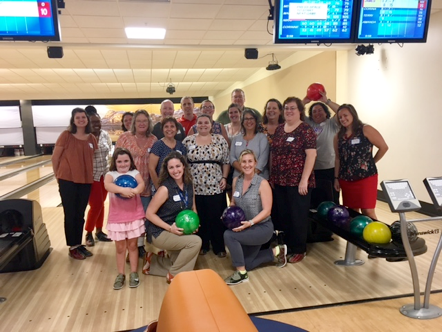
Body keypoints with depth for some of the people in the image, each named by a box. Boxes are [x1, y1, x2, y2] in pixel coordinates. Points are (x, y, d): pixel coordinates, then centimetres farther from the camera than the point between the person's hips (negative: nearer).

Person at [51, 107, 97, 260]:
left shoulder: (91, 138, 5)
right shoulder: (66, 135, -7)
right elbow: (55, 158, -2)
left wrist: (90, 175, 11)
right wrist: (58, 176, 3)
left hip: (86, 181, 4)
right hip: (67, 180, -4)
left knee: (80, 215, 13)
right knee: (70, 215, 5)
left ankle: (79, 244, 26)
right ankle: (73, 248, 17)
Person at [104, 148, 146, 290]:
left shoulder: (135, 173, 1)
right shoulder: (111, 174, -3)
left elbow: (142, 184, -19)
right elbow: (107, 185, -25)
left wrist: (135, 190, -41)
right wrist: (122, 189, -43)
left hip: (134, 216, 0)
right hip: (117, 217, 0)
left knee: (132, 245, 12)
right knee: (120, 247, 11)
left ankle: (134, 274, 24)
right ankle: (120, 275, 26)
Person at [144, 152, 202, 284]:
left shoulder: (189, 185, -2)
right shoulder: (165, 189, -22)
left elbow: (193, 209, 10)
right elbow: (149, 213, -20)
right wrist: (170, 228, -25)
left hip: (178, 232, 7)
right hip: (160, 233, -7)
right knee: (196, 241, -25)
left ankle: (153, 260, 32)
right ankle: (173, 275, -5)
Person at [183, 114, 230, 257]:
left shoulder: (220, 140, 4)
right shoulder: (188, 141, 3)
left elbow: (226, 162, 6)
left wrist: (224, 178, -3)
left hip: (215, 186, 0)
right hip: (194, 187, 1)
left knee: (216, 218, 4)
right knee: (199, 218, 9)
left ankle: (219, 247, 19)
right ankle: (202, 245, 26)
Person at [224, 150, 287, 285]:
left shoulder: (262, 183, -19)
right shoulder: (236, 181, -2)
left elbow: (266, 211, -21)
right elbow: (233, 202, 9)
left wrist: (250, 222, -32)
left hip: (262, 227, -7)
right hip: (245, 227, 7)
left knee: (229, 235, -27)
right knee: (247, 264, 14)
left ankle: (241, 274, -10)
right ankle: (276, 252, 31)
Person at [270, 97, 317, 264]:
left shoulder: (306, 130, -8)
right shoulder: (279, 129, 11)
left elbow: (311, 155, -14)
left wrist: (304, 180, -19)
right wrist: (271, 176, 11)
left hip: (298, 181, -6)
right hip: (279, 181, 6)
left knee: (298, 216, 6)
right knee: (283, 215, 14)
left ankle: (299, 250, 21)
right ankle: (287, 245, 30)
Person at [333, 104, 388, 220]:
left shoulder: (366, 130, -5)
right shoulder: (338, 136, 9)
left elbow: (383, 147, -2)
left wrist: (370, 163, 3)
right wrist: (336, 178, 8)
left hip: (366, 177, -4)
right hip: (346, 179, 5)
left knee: (367, 211, -7)